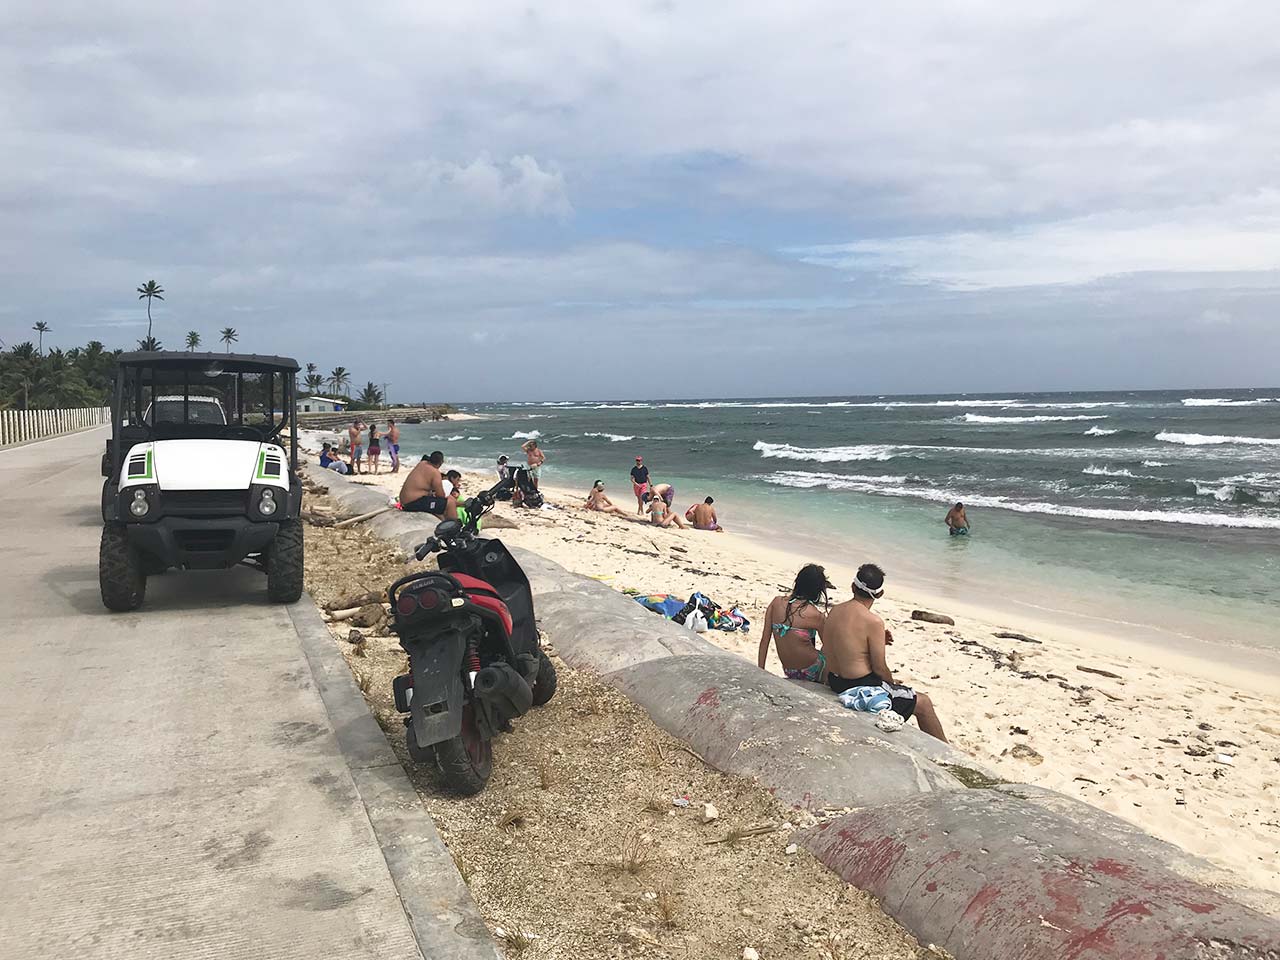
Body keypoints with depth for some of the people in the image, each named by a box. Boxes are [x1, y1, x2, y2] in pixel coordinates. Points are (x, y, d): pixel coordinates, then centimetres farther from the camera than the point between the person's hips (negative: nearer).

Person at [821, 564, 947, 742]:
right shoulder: (873, 622, -23)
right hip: (862, 690, -8)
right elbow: (880, 669, -17)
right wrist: (893, 684, 3)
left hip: (835, 684, 8)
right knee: (924, 703, 9)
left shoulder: (834, 611, -1)